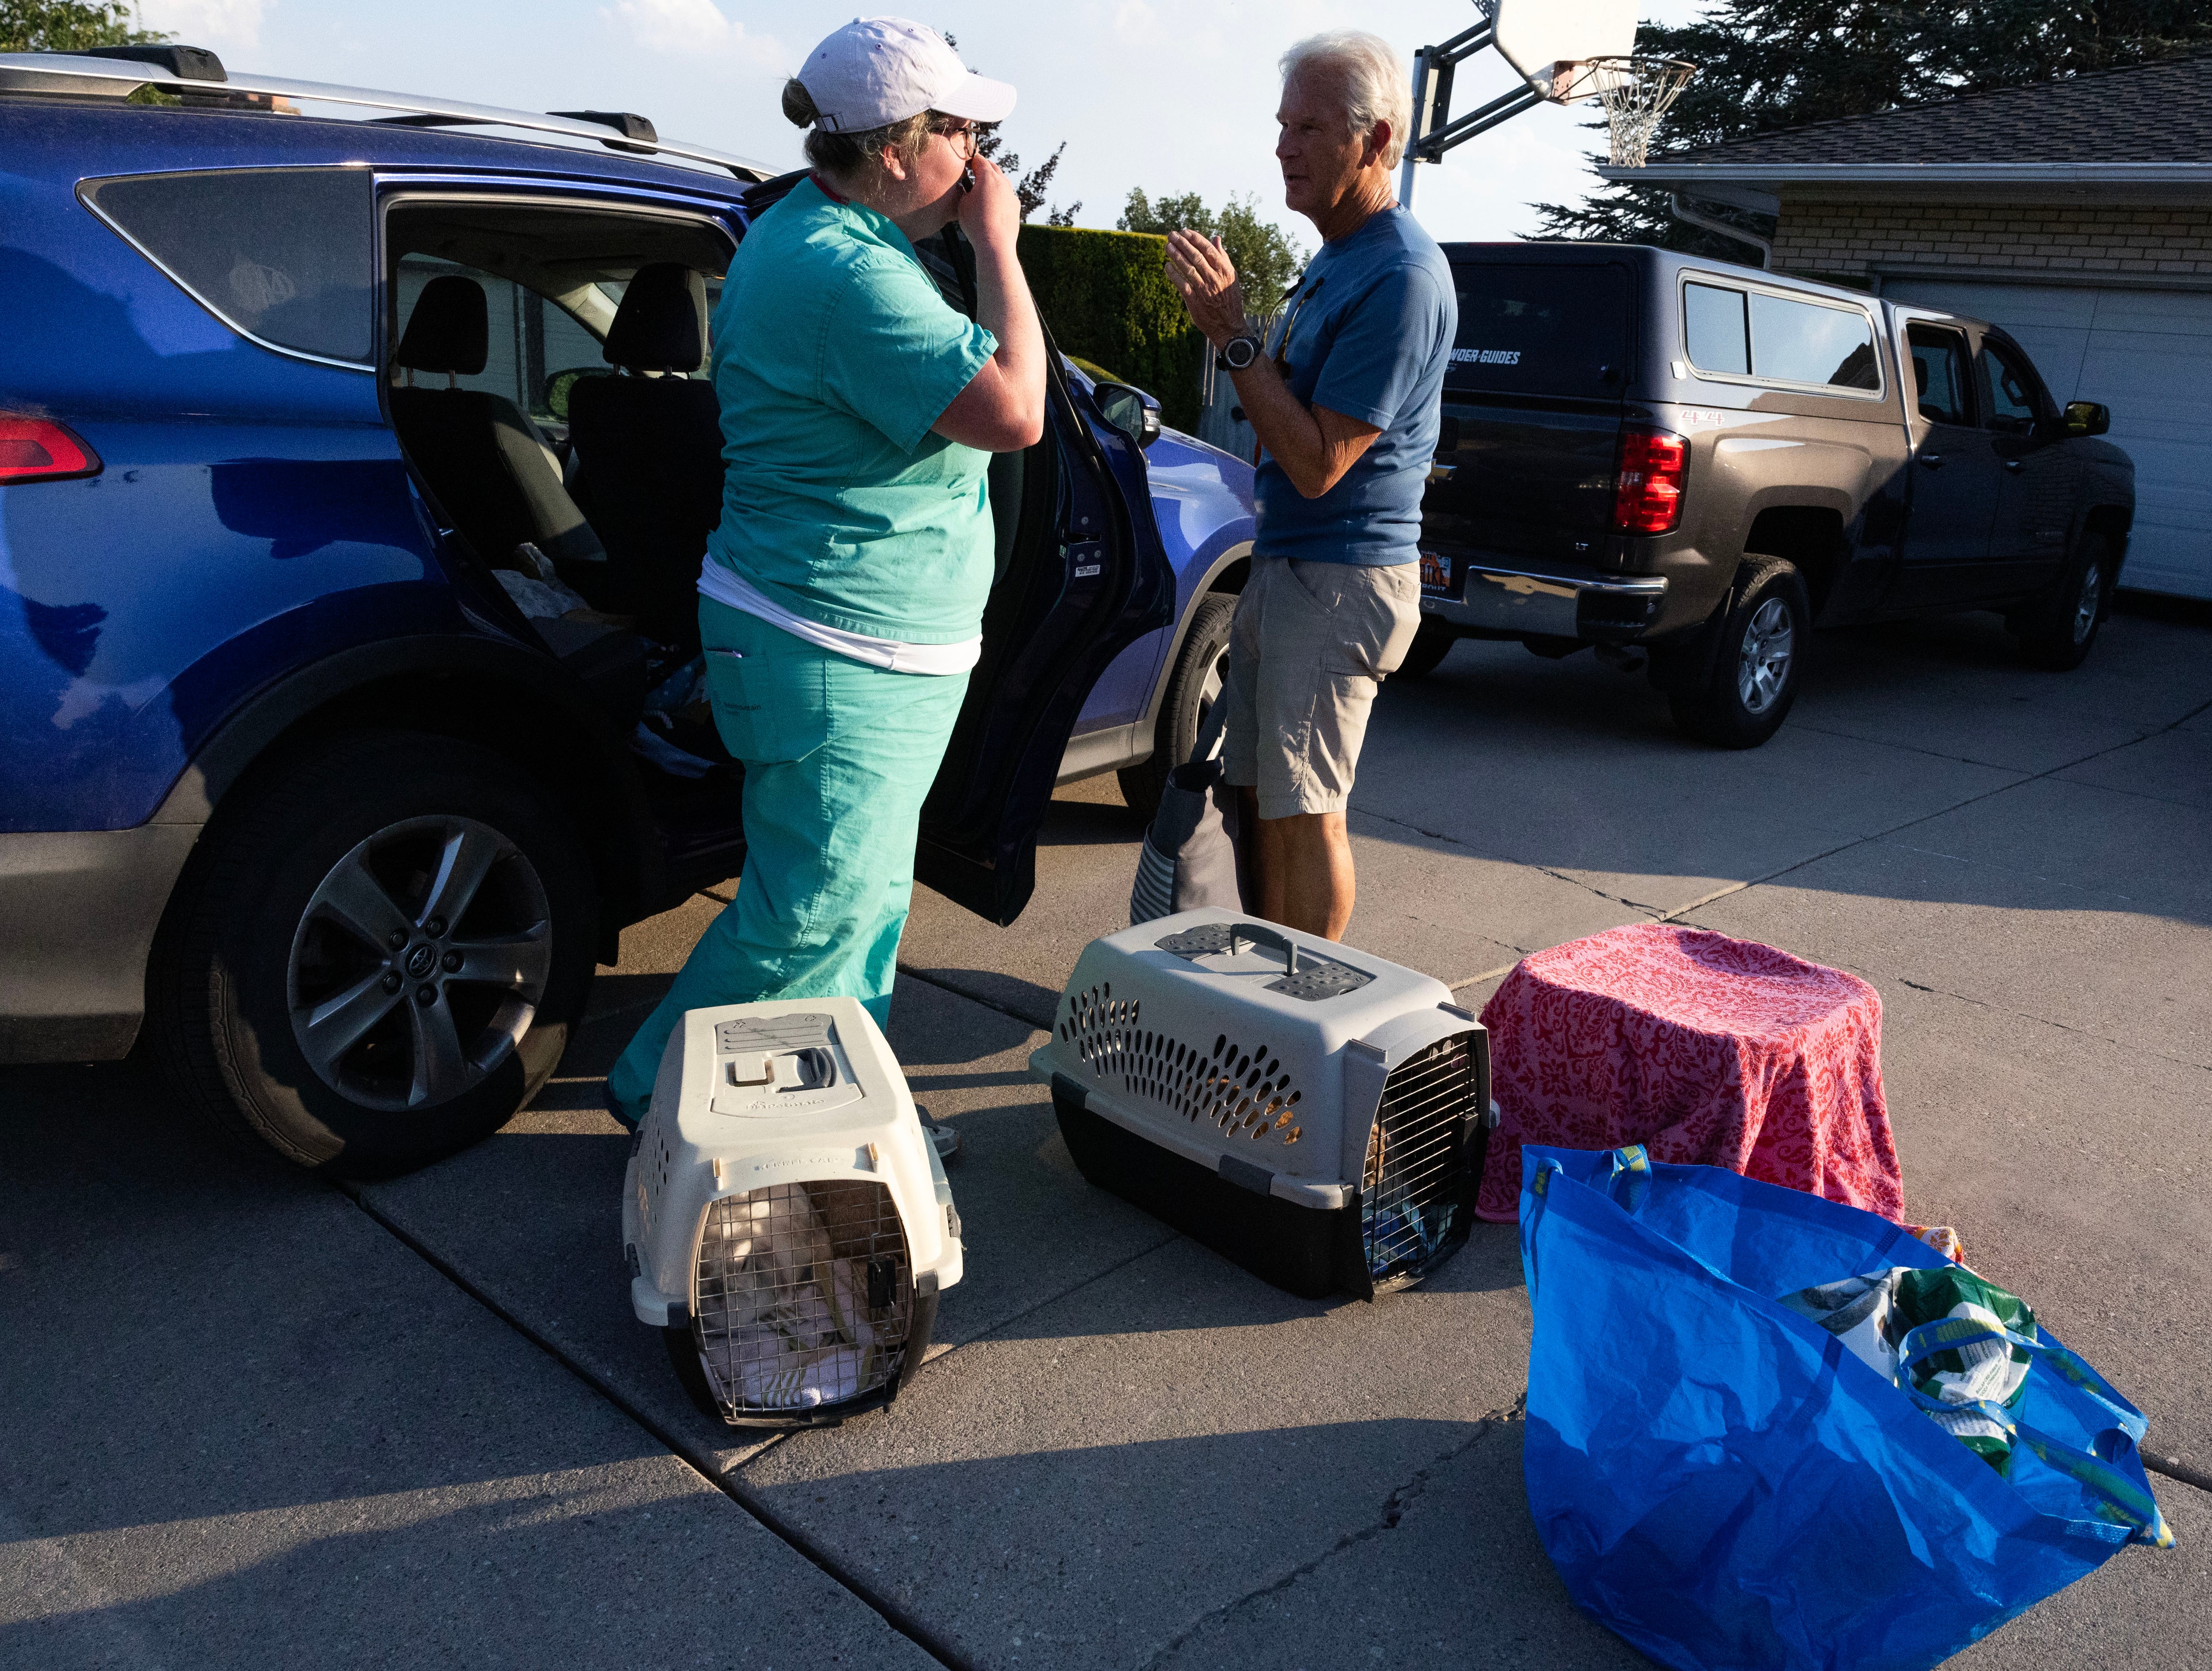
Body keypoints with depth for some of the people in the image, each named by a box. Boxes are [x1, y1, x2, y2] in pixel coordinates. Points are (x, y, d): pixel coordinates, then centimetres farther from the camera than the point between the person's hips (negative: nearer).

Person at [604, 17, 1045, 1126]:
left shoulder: (804, 235, 13)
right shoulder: (849, 275, -23)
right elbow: (1013, 412, -25)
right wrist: (996, 248, -16)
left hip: (869, 650, 11)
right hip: (838, 659, -11)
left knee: (867, 899, 18)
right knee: (810, 916, 0)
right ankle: (657, 1097, 19)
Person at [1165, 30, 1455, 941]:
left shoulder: (1401, 276, -18)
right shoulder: (1335, 257, 13)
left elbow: (1319, 461, -22)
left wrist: (1234, 333, -21)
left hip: (1341, 577, -10)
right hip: (1284, 562, 10)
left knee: (1304, 809, -3)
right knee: (1262, 795, 15)